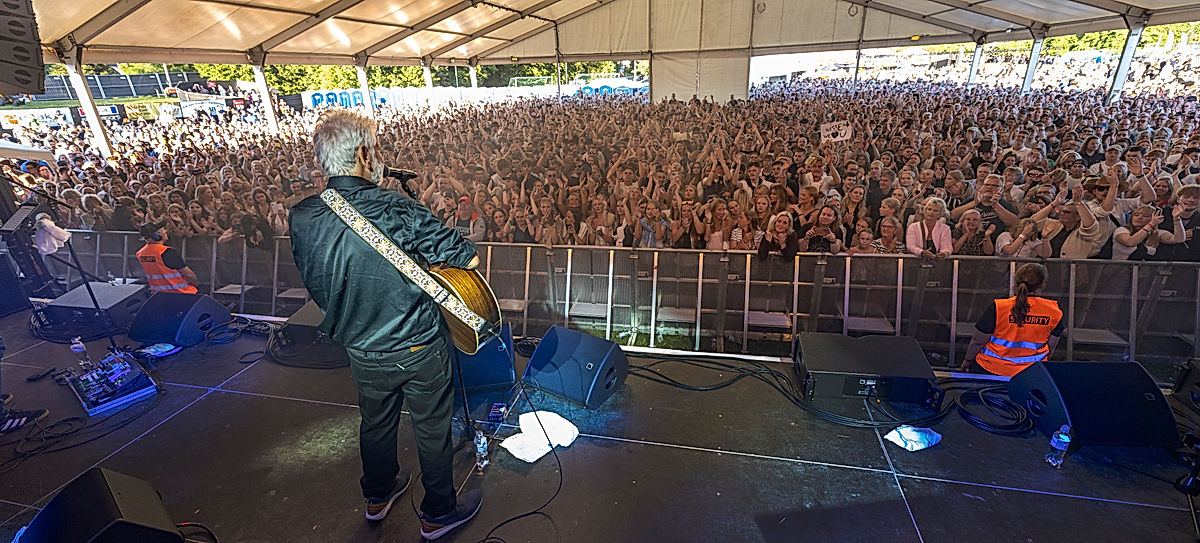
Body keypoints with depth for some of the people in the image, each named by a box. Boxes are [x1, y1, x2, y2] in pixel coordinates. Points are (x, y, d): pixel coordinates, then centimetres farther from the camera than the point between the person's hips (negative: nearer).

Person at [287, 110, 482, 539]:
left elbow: (315, 283, 7)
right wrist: (426, 254, -2)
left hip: (362, 350, 5)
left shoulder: (300, 218, -8)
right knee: (432, 428, 15)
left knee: (375, 423, 27)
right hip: (418, 346, -5)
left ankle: (378, 495, 50)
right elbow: (469, 259, -20)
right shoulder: (397, 210, -25)